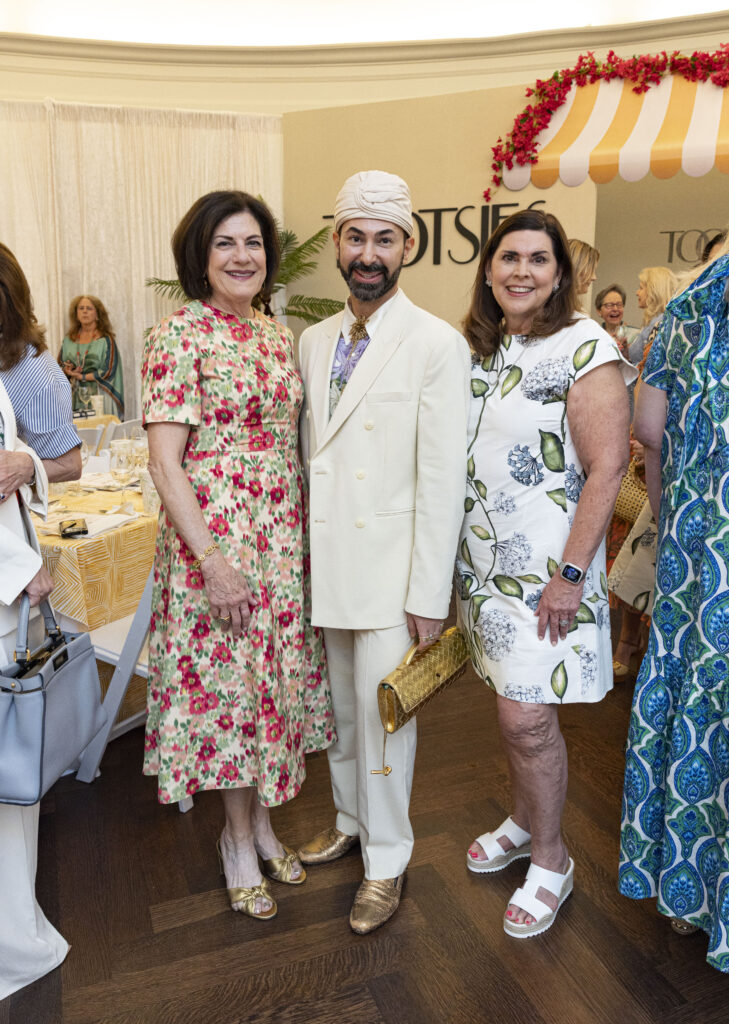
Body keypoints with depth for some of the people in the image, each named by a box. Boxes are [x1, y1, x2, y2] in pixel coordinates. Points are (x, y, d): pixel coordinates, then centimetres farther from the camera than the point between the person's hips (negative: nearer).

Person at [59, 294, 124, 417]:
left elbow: (108, 371, -7)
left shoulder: (106, 340, 0)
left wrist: (81, 376, -10)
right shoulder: (69, 340, 12)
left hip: (99, 396, -3)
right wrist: (67, 371, -8)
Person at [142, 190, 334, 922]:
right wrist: (212, 559, -20)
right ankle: (238, 836, 29)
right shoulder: (179, 335, -10)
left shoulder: (277, 335, 9)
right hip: (212, 539, -6)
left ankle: (260, 820, 36)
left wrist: (306, 534, 10)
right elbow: (165, 461, -14)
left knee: (275, 675, 15)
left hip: (283, 537, 6)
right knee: (226, 680, 6)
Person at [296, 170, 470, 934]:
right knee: (339, 708, 19)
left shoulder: (436, 344, -10)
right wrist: (301, 553, 8)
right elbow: (308, 454, 11)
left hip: (390, 569, -5)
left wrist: (429, 594, -14)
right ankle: (350, 819, 42)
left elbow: (443, 479, -13)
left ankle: (386, 859, 26)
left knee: (382, 715, 4)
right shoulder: (314, 341, 8)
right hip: (325, 563, 6)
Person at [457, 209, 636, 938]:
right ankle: (523, 822, 38)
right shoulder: (483, 348, 10)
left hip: (543, 568, -6)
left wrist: (571, 573, -19)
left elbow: (607, 469, -16)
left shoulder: (585, 349, -11)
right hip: (486, 559, 6)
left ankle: (550, 861, 20)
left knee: (528, 718, -3)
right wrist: (456, 555, 12)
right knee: (511, 706, 16)